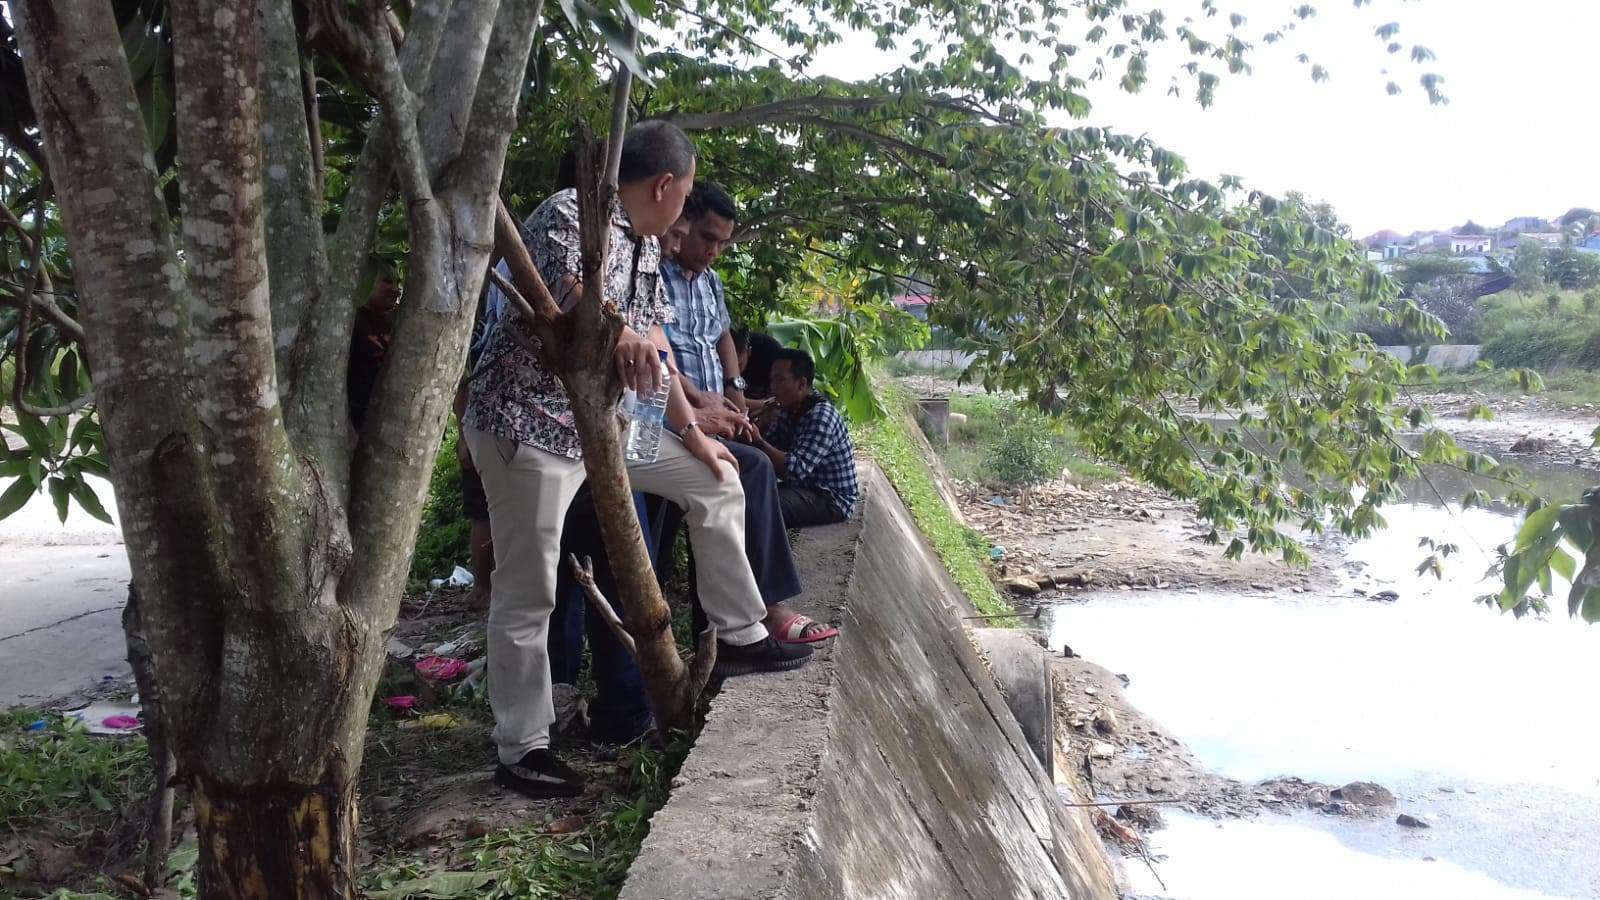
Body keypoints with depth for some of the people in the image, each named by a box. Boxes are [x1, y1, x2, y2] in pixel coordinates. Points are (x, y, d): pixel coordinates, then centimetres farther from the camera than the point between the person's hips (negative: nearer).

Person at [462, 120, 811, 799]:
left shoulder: (647, 246, 11)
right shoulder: (569, 214, -16)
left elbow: (653, 348, 16)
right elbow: (568, 291, -38)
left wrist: (691, 432, 16)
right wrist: (617, 334, -58)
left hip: (605, 418, 9)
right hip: (527, 419, -9)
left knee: (716, 485, 11)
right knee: (527, 592, -5)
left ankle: (739, 637, 22)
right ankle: (521, 750, 8)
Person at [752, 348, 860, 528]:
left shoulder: (821, 416, -21)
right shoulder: (788, 410, 7)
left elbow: (797, 469, -31)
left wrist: (757, 439, -35)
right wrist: (766, 422, -12)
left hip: (832, 500, -9)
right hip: (807, 488, 9)